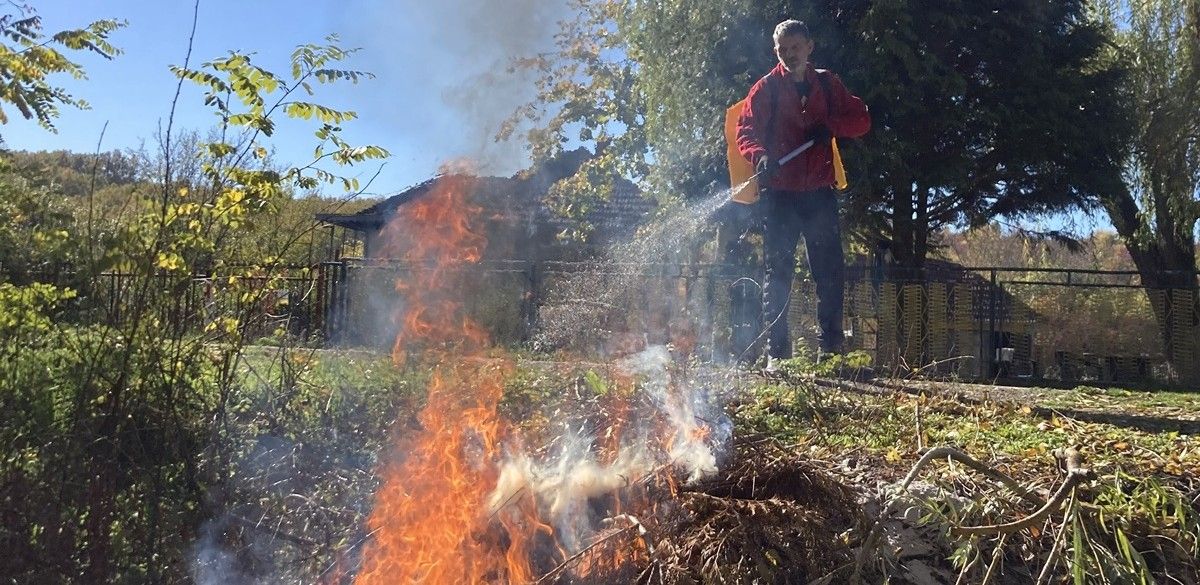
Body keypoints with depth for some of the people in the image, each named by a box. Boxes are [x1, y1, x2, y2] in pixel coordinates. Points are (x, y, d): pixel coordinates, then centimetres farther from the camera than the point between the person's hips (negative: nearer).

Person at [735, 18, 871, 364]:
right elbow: (745, 131, -4)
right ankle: (776, 352, 2)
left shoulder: (827, 84, 12)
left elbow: (861, 120, 10)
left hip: (819, 193, 3)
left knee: (831, 271, 4)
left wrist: (829, 125, -10)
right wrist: (760, 156, -25)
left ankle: (832, 346, 14)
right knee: (778, 273, -1)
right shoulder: (766, 88, 4)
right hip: (779, 194, -3)